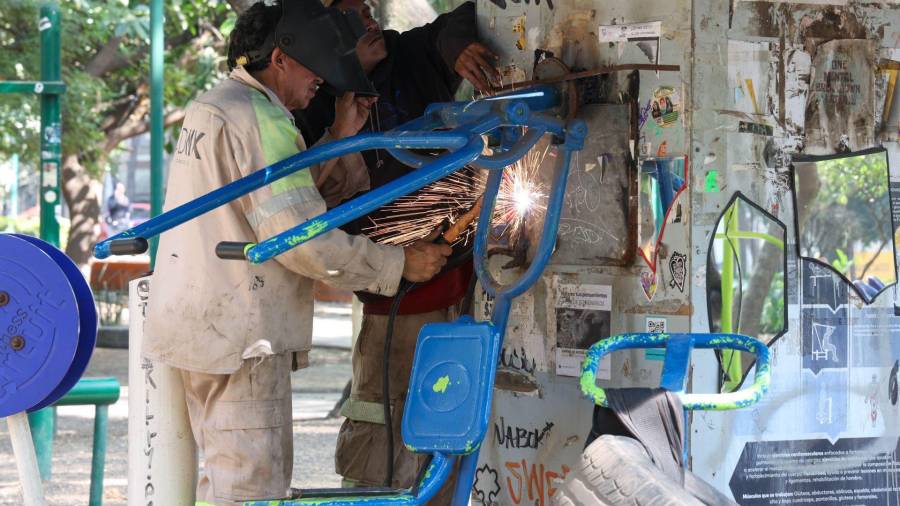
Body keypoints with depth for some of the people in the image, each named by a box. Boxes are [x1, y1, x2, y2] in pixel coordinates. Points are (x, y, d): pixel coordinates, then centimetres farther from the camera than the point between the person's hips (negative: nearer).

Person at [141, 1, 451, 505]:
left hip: (199, 323, 10)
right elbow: (302, 239, -18)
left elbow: (285, 195, 15)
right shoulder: (259, 119, -15)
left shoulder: (209, 106, 17)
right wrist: (398, 265, -10)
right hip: (241, 332, -10)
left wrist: (339, 140, 9)